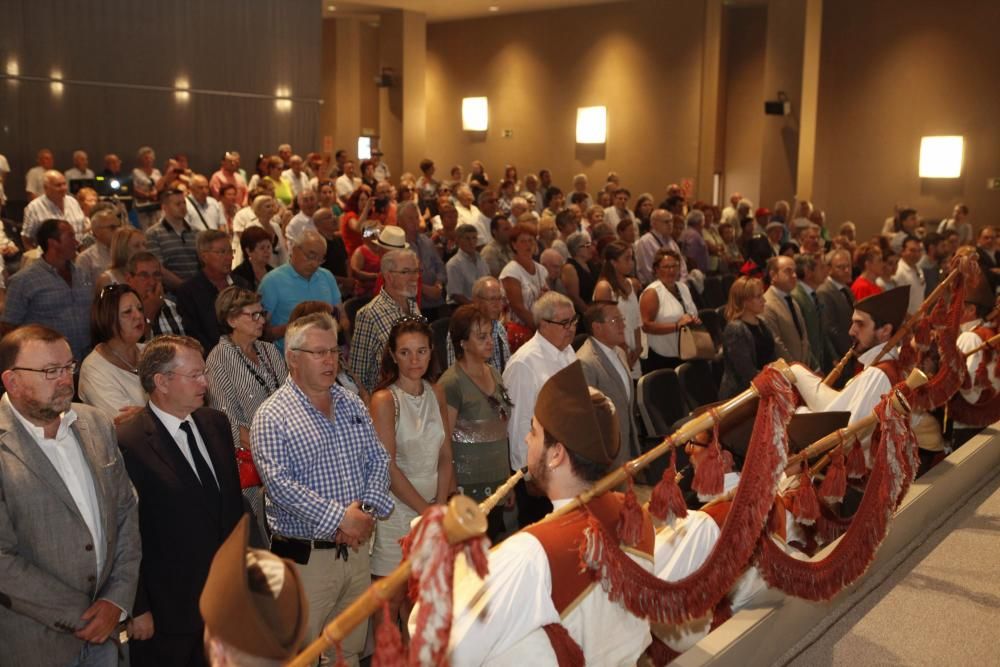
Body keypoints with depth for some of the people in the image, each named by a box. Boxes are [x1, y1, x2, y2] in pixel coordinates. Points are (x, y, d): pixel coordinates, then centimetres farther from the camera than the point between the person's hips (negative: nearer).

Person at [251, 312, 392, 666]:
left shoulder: (352, 404, 9)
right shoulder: (273, 416, -11)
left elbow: (378, 460, 8)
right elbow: (279, 484, -20)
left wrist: (367, 509, -10)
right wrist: (340, 518, -22)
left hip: (356, 547, 6)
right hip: (305, 554, -5)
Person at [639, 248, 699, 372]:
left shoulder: (683, 287, 13)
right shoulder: (651, 292, -11)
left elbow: (692, 315, 28)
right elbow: (646, 325, -22)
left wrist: (695, 321, 4)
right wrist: (677, 325, -25)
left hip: (685, 356, 7)